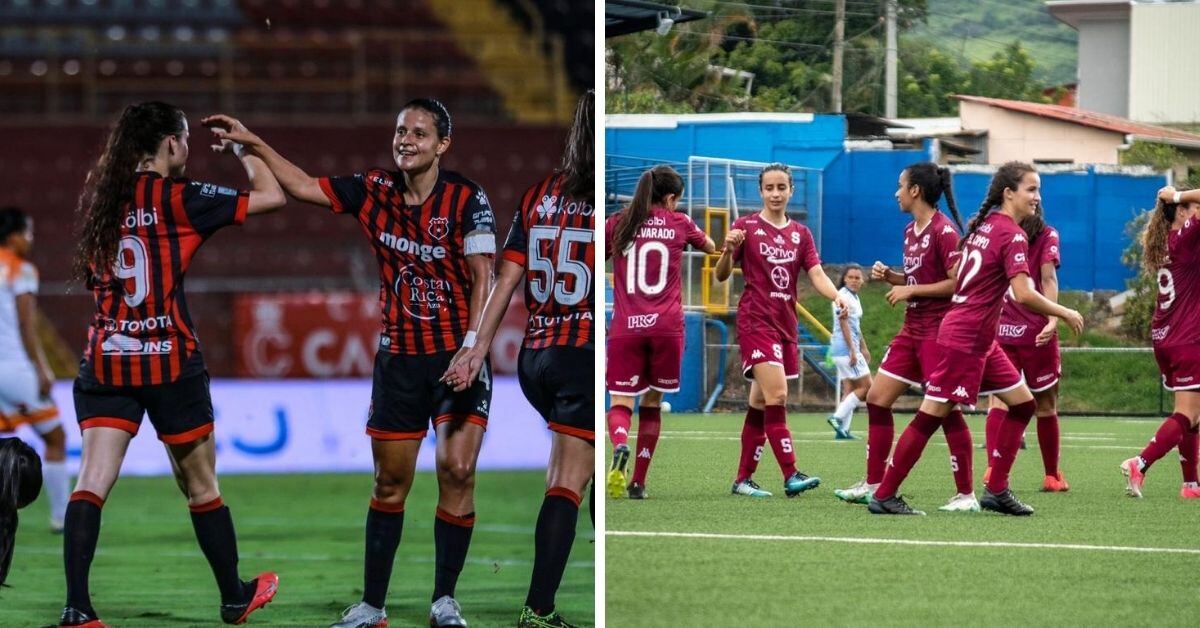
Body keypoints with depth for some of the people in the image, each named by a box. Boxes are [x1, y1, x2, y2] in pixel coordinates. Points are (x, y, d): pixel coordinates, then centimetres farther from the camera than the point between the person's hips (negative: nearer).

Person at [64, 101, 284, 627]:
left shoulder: (99, 199, 6)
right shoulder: (179, 198, -8)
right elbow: (271, 196, -5)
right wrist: (242, 150, 11)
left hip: (104, 361, 4)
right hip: (170, 362, -4)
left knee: (92, 483, -4)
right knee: (201, 486, 12)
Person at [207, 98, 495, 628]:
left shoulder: (467, 199, -10)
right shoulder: (374, 191, 2)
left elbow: (482, 276, -14)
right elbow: (304, 187, 11)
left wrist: (472, 345, -24)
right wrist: (255, 145, 5)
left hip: (458, 355, -3)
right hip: (399, 356, 4)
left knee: (457, 470, -13)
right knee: (390, 481, 6)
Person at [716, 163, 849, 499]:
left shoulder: (800, 233, 12)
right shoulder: (746, 227, -1)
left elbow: (816, 274, 3)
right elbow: (721, 275, -3)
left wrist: (836, 295, -18)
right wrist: (728, 250, -24)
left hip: (786, 325, 5)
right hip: (756, 320, -5)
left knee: (762, 405, 8)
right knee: (777, 396, -18)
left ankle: (743, 479, 14)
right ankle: (791, 476, -24)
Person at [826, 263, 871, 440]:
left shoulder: (854, 297, 16)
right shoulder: (844, 296, -13)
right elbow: (844, 324, -18)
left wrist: (864, 348, 25)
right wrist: (853, 350, -20)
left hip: (851, 349, 10)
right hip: (846, 348, -10)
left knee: (851, 389, 8)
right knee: (866, 386, -8)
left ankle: (842, 429, 5)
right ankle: (838, 417, -11)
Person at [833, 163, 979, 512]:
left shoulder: (943, 231, -15)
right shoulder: (911, 231, 14)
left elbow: (958, 282, -19)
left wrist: (911, 290, -17)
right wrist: (890, 277, 6)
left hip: (938, 330, -10)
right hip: (912, 329, 10)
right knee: (877, 399, 9)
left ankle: (966, 494, -3)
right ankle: (873, 485, 16)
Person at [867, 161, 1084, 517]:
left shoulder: (983, 225, 11)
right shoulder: (1011, 234, -16)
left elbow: (955, 276, 19)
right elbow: (1023, 294, -24)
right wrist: (1064, 314, -14)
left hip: (980, 340, 10)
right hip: (965, 340, -10)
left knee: (1022, 403, 11)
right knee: (933, 414, -6)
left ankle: (997, 490, 12)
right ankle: (884, 496, -2)